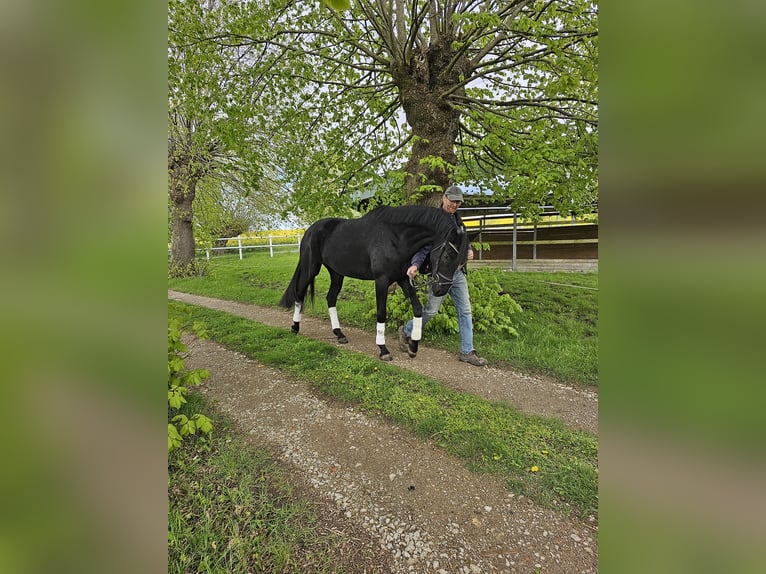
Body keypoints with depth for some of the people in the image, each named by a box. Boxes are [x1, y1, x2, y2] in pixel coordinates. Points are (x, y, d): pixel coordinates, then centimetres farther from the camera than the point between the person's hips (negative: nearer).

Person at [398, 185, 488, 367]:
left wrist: (469, 250, 4)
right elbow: (424, 247, -16)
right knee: (431, 310, 2)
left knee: (465, 311, 6)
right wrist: (415, 264, -32)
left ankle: (467, 352, 14)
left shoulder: (457, 220, 12)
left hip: (459, 273, 7)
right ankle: (406, 331, 27)